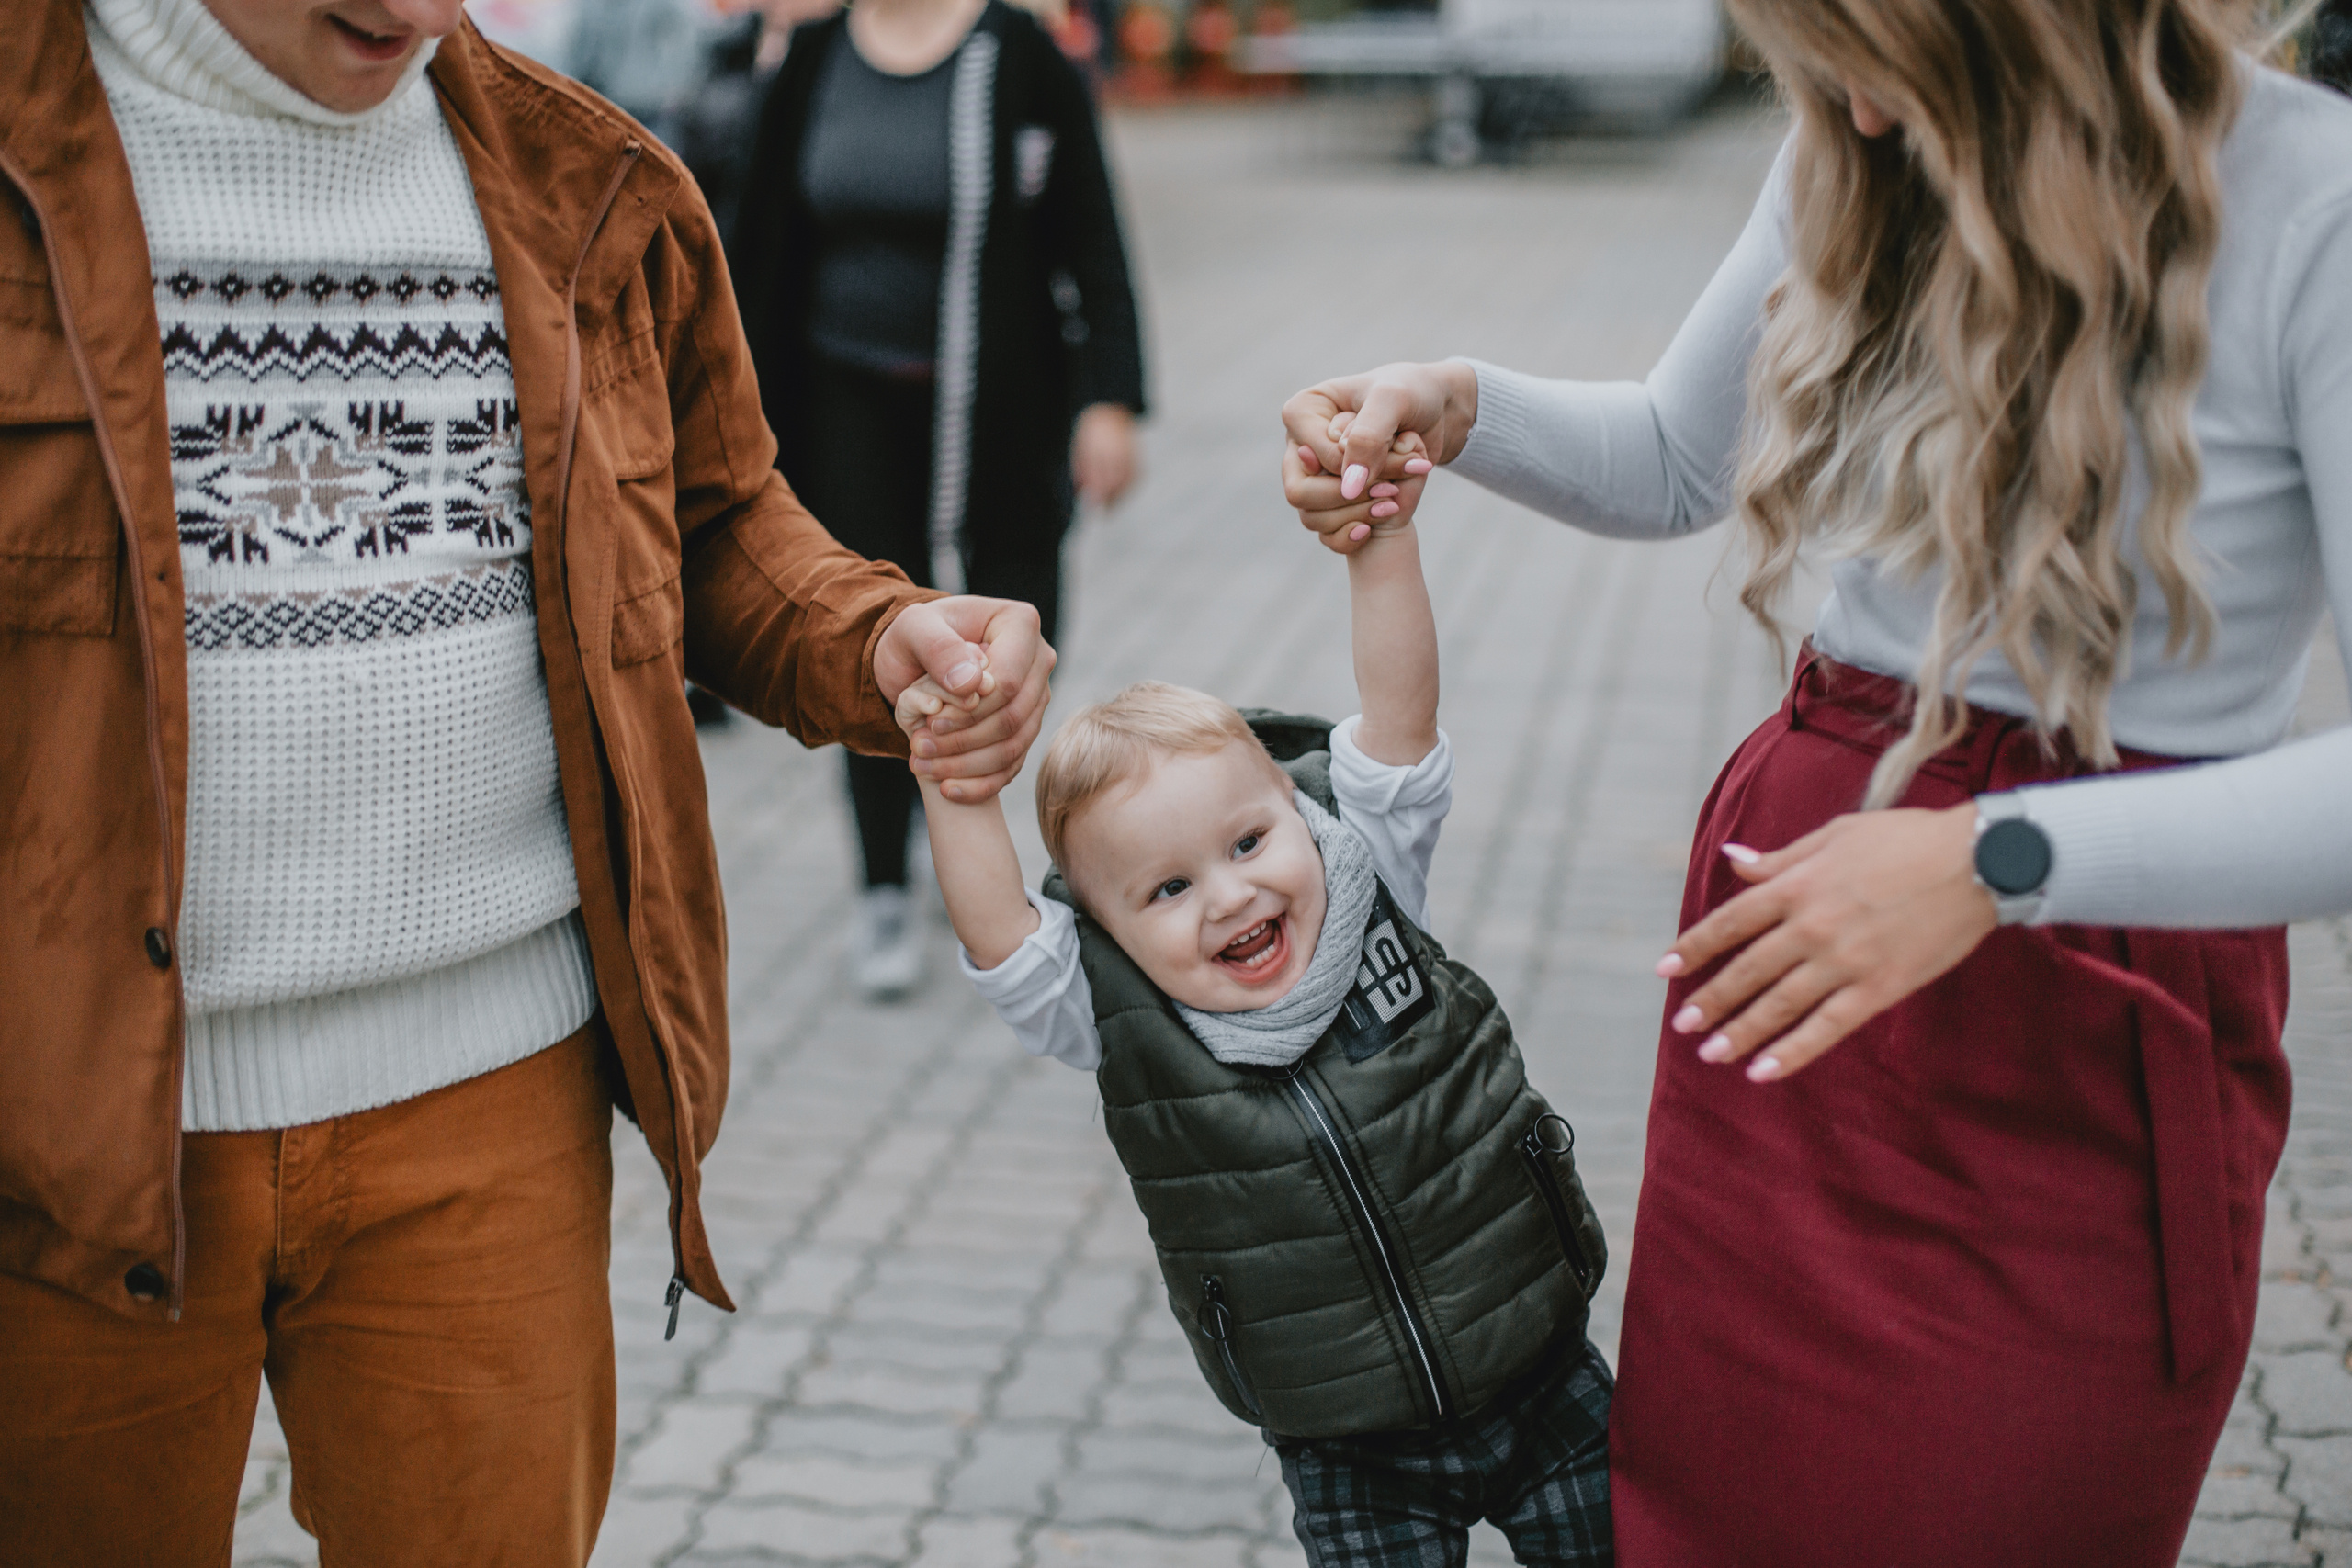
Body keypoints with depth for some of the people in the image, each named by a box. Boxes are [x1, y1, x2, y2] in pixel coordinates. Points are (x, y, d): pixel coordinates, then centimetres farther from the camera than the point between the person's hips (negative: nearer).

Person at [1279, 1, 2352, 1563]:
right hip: (1792, 914, 5)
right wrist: (1456, 408, -2)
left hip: (2094, 1030, -5)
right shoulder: (1861, 163, 0)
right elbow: (1674, 462, 17)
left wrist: (1999, 859, -30)